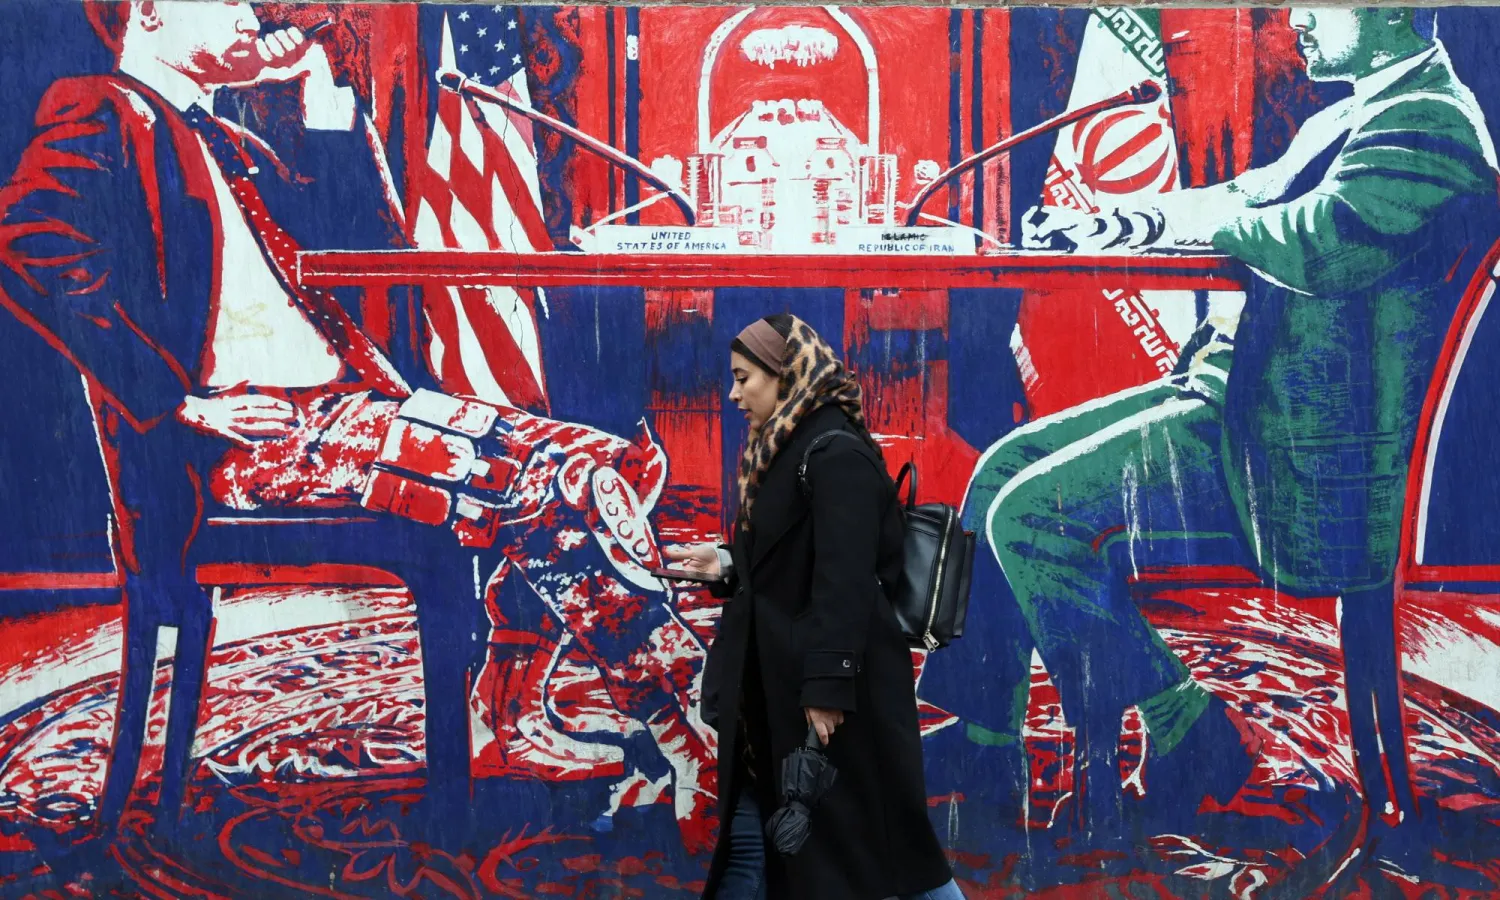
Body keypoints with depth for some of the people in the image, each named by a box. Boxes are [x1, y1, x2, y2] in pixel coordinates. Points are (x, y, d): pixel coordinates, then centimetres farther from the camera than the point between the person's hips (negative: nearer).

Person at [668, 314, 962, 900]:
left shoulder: (836, 456, -16)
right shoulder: (790, 453, 14)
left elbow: (845, 577, -22)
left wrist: (828, 687, -24)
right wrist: (725, 565, 4)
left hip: (829, 691, -10)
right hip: (778, 688, 10)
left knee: (869, 846, 1)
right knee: (749, 841, 12)